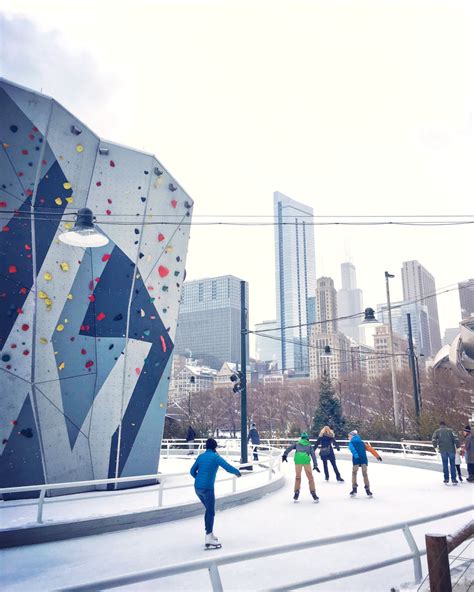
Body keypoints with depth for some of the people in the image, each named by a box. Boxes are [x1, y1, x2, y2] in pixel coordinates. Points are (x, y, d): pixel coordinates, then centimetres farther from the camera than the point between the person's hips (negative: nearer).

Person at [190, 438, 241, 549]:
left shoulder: (200, 456, 11)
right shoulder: (215, 457, -6)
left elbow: (192, 471, 17)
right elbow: (228, 468, -12)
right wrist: (237, 472, 8)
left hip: (197, 487, 7)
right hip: (207, 488, -7)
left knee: (209, 509, 21)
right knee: (211, 512, 1)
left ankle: (210, 534, 27)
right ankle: (208, 540, -2)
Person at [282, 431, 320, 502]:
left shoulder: (297, 444, 30)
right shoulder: (309, 446, 29)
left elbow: (289, 448, 15)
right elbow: (313, 455, 18)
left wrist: (285, 455, 8)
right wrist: (315, 465, 15)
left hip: (297, 459, 1)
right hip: (306, 459, 0)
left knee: (298, 476, 12)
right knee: (310, 477, 9)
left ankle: (296, 492, 8)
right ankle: (313, 493, 7)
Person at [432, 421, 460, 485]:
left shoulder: (437, 431, 9)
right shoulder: (450, 430, 8)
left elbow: (433, 439, -6)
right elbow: (456, 439, -4)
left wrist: (435, 447, 4)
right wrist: (457, 447, 2)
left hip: (443, 450, 0)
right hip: (451, 449, 0)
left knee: (445, 465, 8)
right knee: (452, 464, 6)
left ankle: (446, 479, 8)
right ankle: (453, 479, 5)